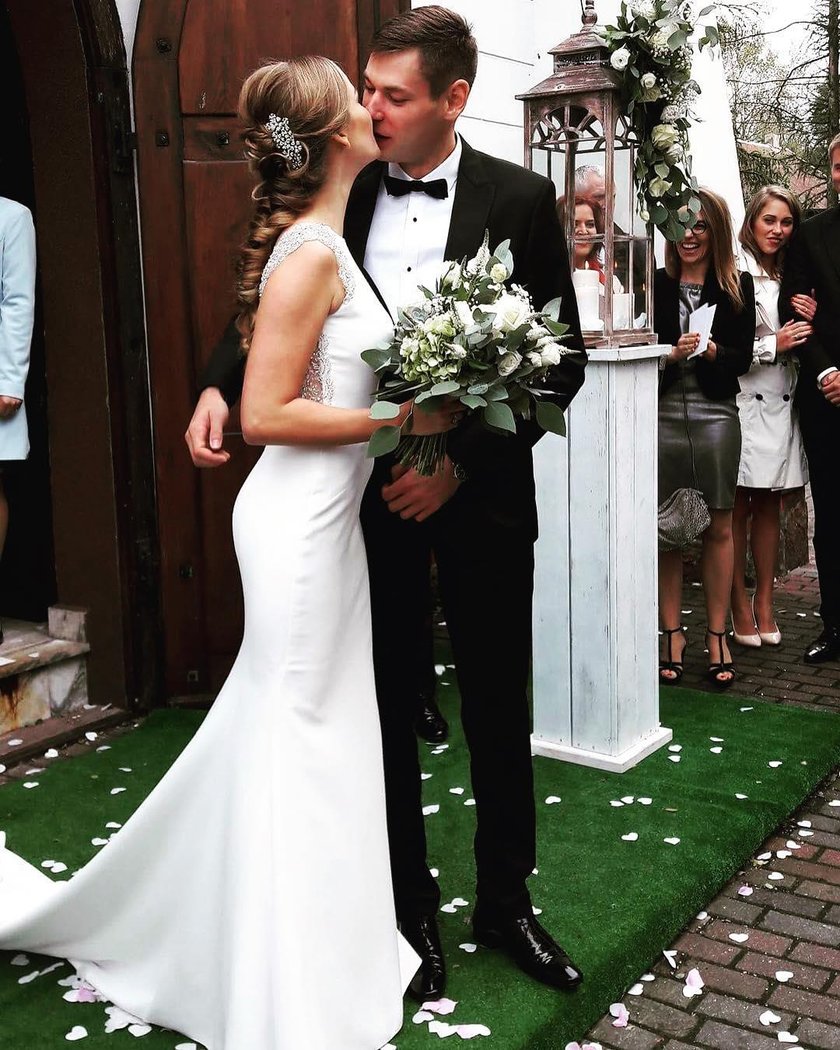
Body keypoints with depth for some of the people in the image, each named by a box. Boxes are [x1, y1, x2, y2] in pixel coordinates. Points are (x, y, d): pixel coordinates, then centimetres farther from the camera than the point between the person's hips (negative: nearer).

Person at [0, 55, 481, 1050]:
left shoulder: (320, 243, 13)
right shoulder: (312, 252, -16)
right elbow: (265, 415, -20)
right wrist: (402, 419, -18)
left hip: (326, 514, 9)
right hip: (301, 519, -9)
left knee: (289, 724, 17)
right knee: (294, 733, 2)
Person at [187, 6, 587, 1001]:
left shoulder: (518, 198, -5)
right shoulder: (342, 195, 1)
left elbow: (561, 361, -6)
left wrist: (461, 461, -15)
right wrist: (218, 384, -10)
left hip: (478, 492, -1)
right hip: (366, 489, 2)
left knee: (497, 707, 12)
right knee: (382, 705, 10)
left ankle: (505, 902, 33)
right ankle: (409, 908, 30)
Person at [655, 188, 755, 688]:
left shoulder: (739, 286, 7)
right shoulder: (654, 285, 6)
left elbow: (743, 357, 2)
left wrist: (712, 351, -17)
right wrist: (672, 354, -17)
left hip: (716, 414, 0)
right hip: (662, 413, 0)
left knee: (719, 527, 4)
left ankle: (718, 635, 14)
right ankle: (672, 632, 14)